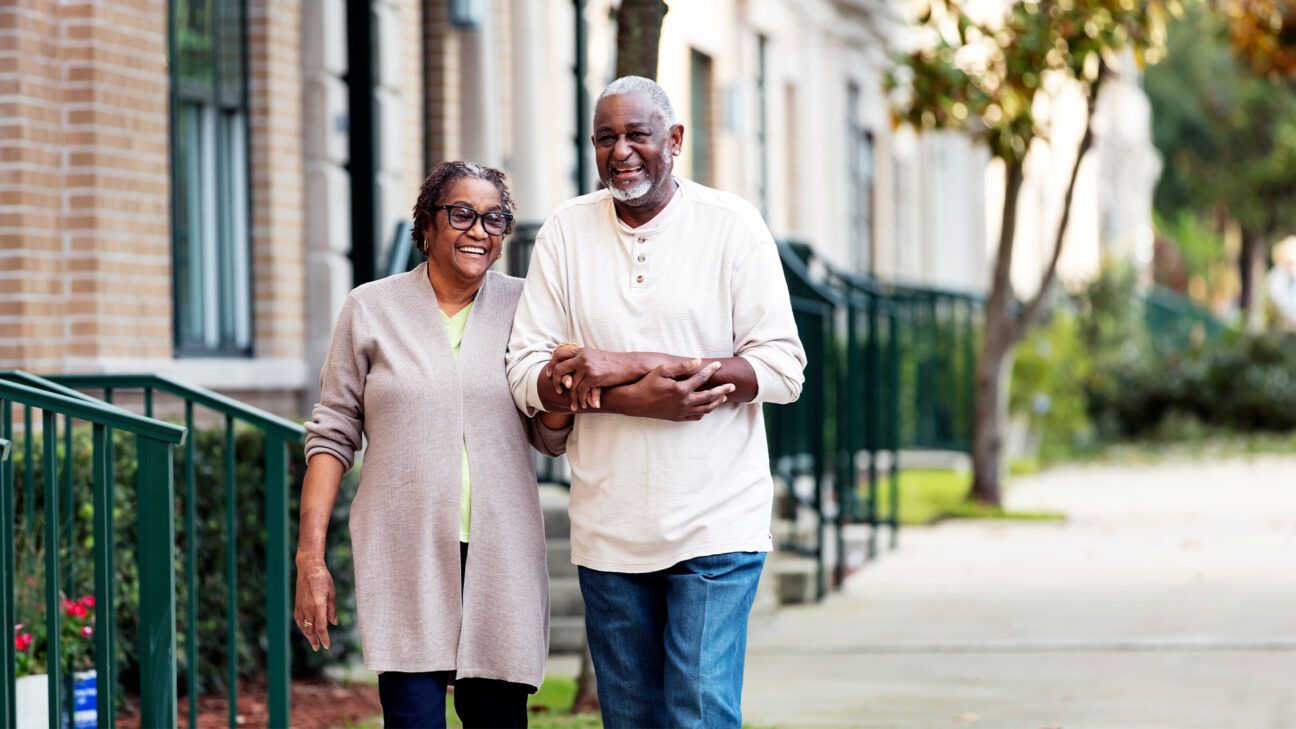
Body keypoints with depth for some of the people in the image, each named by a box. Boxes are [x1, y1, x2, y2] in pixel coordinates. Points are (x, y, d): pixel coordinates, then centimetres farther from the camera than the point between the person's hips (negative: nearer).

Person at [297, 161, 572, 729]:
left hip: (499, 551, 2)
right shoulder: (371, 309, 6)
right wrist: (310, 555, 0)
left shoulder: (522, 307, 9)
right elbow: (332, 436, 6)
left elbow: (551, 440, 14)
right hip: (405, 555, -2)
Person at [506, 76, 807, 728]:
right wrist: (636, 398, -19)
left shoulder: (732, 226, -1)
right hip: (608, 526, 3)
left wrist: (632, 365, -16)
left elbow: (781, 367, -8)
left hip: (715, 523, -3)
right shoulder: (565, 232, 5)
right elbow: (526, 374, 0)